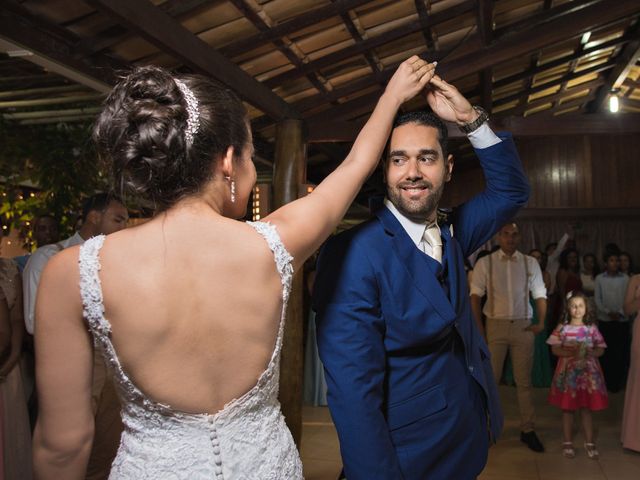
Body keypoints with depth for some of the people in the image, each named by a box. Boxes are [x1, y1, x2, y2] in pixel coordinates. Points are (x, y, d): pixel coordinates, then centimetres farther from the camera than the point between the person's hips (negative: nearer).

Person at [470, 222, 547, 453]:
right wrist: (478, 328, -9)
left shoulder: (530, 263, 7)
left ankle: (527, 430, 18)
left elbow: (540, 295, 10)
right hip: (495, 325, -1)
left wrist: (541, 322, -4)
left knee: (524, 381, 8)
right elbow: (475, 296, -1)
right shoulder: (485, 263, 1)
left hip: (524, 326, 2)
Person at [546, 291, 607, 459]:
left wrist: (589, 352, -16)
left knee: (586, 409, 8)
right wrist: (570, 352, -20)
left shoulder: (591, 328, 2)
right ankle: (568, 442, 17)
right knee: (568, 409, 6)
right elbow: (555, 349, -5)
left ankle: (589, 442, 19)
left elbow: (600, 349, 3)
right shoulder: (562, 328, -3)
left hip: (588, 372, 1)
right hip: (568, 372, -1)